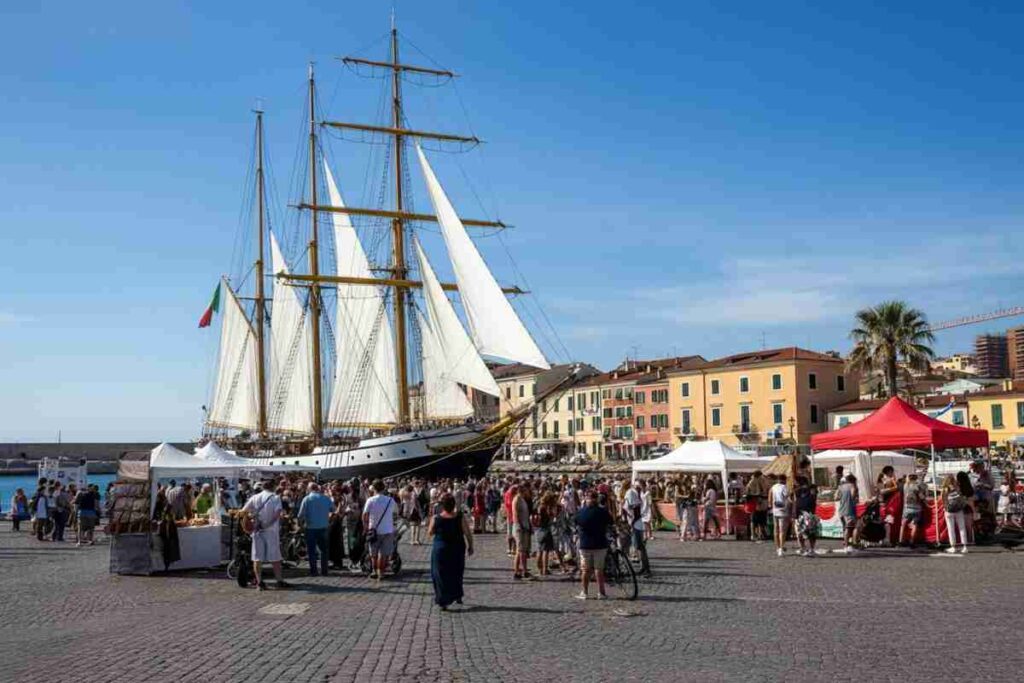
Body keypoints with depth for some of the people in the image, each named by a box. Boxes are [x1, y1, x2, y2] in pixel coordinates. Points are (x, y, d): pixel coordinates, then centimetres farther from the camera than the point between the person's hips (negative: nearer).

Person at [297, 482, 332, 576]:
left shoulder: (306, 499, -8)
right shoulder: (326, 498, 0)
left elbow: (301, 515, -9)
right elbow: (333, 509, 9)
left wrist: (302, 522, 9)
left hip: (311, 527, -2)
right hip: (323, 527, 3)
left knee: (311, 550, 6)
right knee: (324, 549, 13)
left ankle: (313, 571, 5)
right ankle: (324, 571, 13)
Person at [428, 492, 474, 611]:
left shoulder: (436, 519, -15)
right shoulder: (460, 517, -14)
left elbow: (429, 534, -2)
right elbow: (468, 533, -10)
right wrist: (470, 546, 4)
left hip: (440, 550, -2)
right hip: (457, 550, 2)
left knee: (441, 576, 9)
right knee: (457, 574, 23)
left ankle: (443, 602, 7)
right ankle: (458, 596, 34)